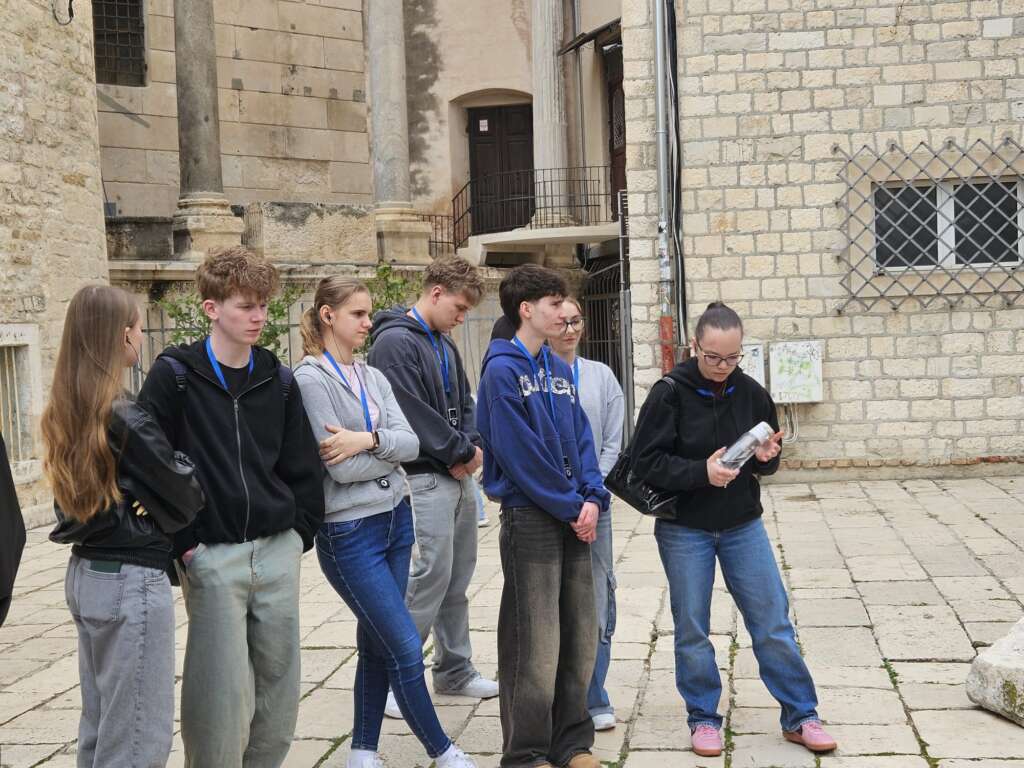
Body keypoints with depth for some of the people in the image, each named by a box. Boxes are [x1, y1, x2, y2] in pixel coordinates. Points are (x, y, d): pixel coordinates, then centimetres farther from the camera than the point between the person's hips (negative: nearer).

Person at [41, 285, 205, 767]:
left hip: (86, 572, 9)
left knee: (101, 725, 19)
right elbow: (183, 497, -11)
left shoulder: (64, 413, 7)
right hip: (132, 580, -9)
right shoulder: (124, 419, -18)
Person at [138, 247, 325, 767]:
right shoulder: (174, 377, -5)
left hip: (278, 551, 5)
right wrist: (181, 544, -9)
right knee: (223, 692, -3)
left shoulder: (278, 381, 8)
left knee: (279, 683, 10)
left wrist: (299, 532, 5)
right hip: (210, 556, -4)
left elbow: (303, 466, 12)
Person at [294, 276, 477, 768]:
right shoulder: (311, 380, -12)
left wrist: (369, 439, -20)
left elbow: (411, 442, -3)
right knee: (406, 647, -2)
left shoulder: (373, 377, 9)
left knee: (376, 643, 13)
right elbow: (340, 468, -18)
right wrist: (388, 450, -5)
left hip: (396, 519, 7)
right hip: (350, 533, -7)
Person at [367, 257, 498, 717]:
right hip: (425, 478, -9)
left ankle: (454, 671, 24)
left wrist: (470, 448, -2)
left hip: (459, 477, 9)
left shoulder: (444, 345, 16)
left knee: (458, 579, 13)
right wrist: (460, 452, -10)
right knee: (431, 577, -10)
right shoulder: (395, 343, -12)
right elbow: (413, 414, -18)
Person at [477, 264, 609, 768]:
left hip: (574, 518, 7)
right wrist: (571, 506, -13)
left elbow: (581, 437, 11)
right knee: (535, 644, -2)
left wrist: (592, 498, -4)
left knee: (580, 637, 12)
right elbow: (519, 452, -16)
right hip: (530, 516, -7)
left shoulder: (560, 369, 13)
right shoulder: (502, 370, -10)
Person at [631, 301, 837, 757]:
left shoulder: (750, 393, -1)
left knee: (773, 622, 5)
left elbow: (768, 459, 10)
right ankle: (703, 719, 23)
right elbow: (646, 462, -13)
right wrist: (701, 471, -26)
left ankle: (800, 717, 17)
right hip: (684, 530, -3)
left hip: (743, 526, 3)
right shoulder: (669, 393, -12)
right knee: (692, 630, 7)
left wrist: (766, 458, -14)